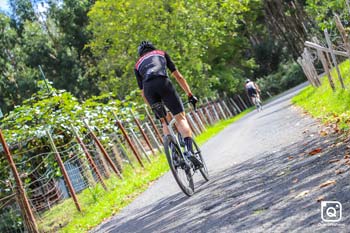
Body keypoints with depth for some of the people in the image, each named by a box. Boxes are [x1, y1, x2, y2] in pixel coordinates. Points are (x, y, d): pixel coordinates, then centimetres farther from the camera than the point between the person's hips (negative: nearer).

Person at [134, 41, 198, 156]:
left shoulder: (137, 65, 35)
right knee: (180, 117, -1)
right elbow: (178, 76, 27)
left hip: (148, 87, 2)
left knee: (165, 121, 17)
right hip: (163, 83, -2)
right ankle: (190, 150, -17)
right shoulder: (162, 53, 33)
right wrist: (190, 95, 29)